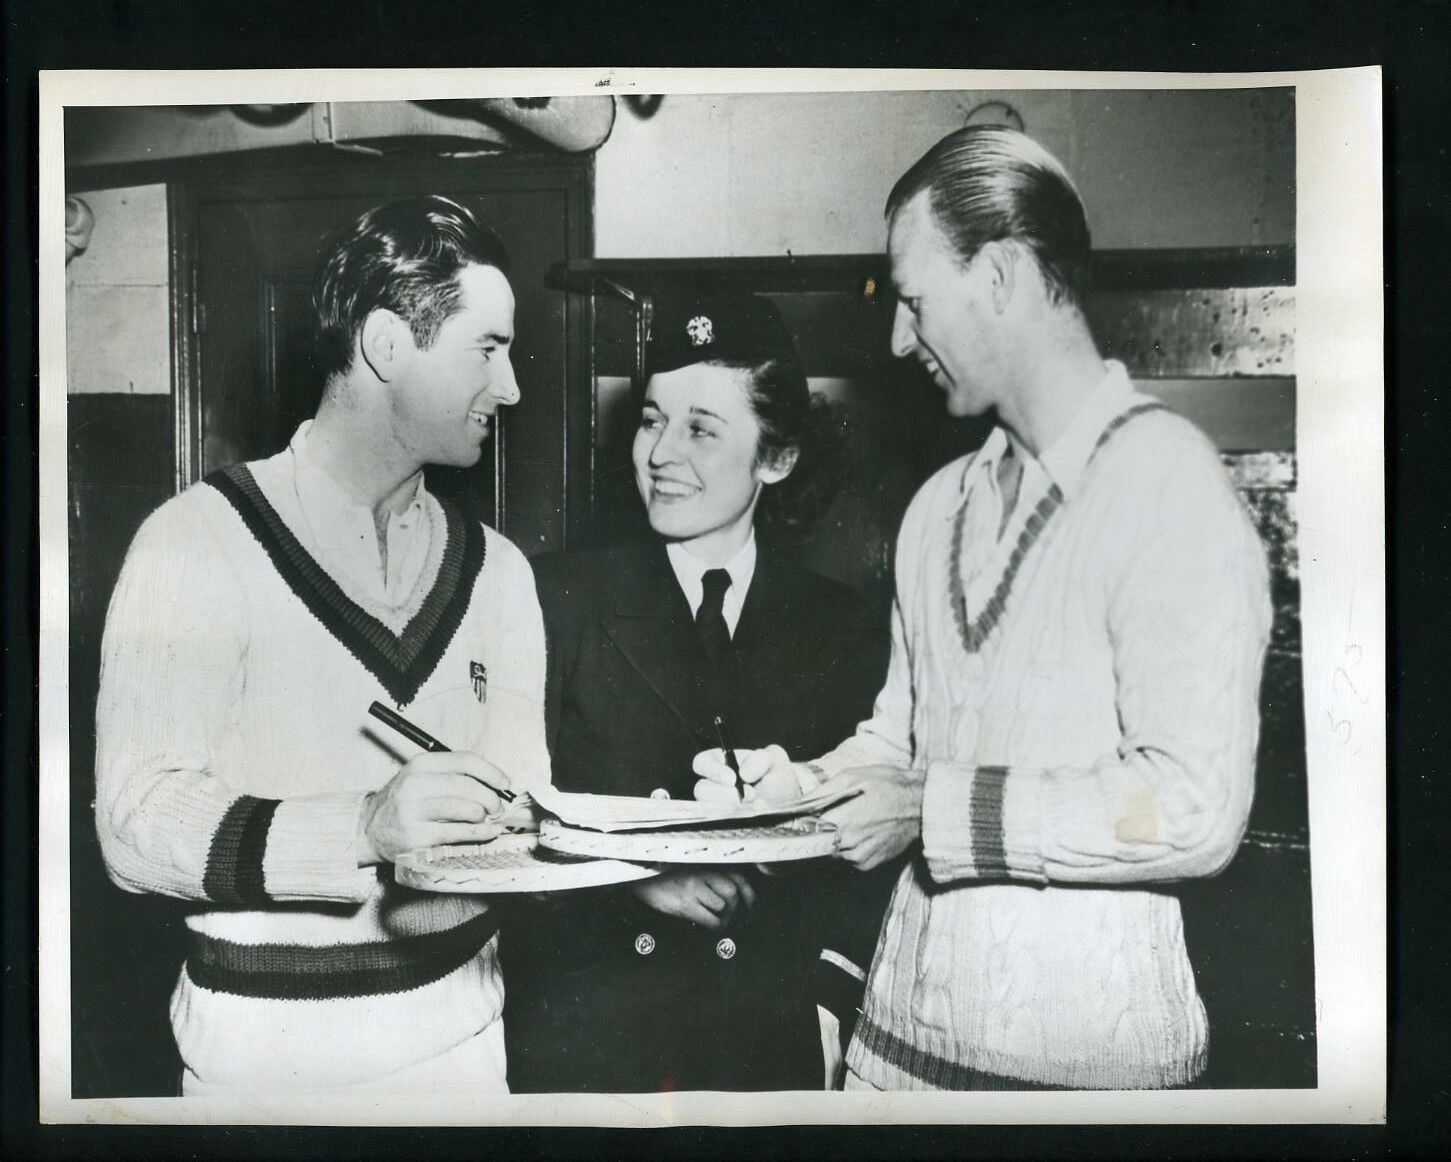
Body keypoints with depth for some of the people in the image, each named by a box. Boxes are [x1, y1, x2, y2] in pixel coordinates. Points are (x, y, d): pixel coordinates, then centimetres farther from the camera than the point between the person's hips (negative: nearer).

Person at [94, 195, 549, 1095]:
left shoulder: (495, 570, 4)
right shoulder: (200, 541, -12)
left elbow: (516, 804, 0)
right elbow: (138, 825, -18)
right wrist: (367, 825, -31)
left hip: (461, 1022, 5)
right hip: (269, 1039, -4)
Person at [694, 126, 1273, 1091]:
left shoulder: (1169, 487, -13)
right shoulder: (938, 510, 9)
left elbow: (1193, 811, -20)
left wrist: (935, 811, -16)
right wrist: (796, 788, -2)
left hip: (1087, 1050, -6)